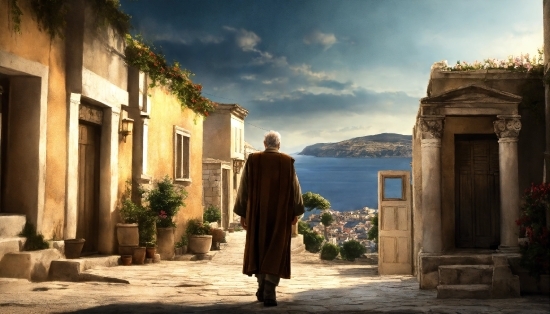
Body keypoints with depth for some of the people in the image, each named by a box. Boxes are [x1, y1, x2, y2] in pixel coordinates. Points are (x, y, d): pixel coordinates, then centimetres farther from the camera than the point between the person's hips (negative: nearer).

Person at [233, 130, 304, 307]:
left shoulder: (253, 160, -1)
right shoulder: (287, 162, -3)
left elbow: (244, 188, 1)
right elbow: (295, 188, 1)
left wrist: (242, 213, 8)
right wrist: (296, 212, 12)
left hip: (257, 213, 2)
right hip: (281, 214, -1)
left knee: (259, 249, 16)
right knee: (276, 252, 0)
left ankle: (262, 290, 22)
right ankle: (269, 292, -12)